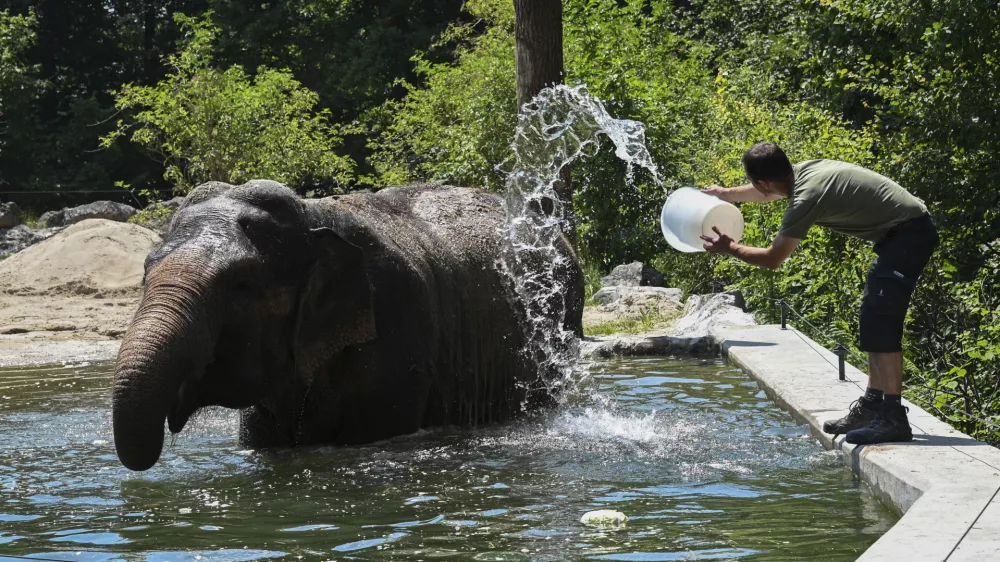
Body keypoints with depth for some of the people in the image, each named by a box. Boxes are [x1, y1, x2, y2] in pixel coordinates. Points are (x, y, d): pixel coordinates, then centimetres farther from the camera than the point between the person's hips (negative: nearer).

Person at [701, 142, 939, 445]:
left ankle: (893, 418, -18)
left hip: (909, 234, -11)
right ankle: (871, 407, 18)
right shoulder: (804, 170, 7)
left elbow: (773, 259, -10)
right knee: (873, 320, 14)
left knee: (880, 323, -15)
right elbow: (770, 192, 32)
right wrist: (726, 193, 46)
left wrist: (730, 248, 5)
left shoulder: (806, 198, -21)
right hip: (909, 230, 11)